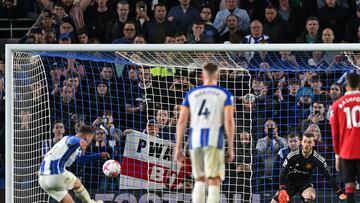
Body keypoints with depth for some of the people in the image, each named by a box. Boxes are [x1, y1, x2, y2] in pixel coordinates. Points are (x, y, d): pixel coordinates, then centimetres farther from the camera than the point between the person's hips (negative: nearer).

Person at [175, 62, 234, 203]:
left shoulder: (191, 94, 12)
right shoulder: (224, 94, 4)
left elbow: (181, 121, 6)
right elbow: (229, 121, -6)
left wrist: (178, 148, 10)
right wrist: (231, 148, -2)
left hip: (195, 139, 3)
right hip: (214, 140, -3)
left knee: (199, 181, 19)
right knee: (214, 182, -3)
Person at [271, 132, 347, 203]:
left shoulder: (318, 159, -18)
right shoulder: (292, 156, -19)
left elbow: (328, 176, -14)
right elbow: (283, 173, -15)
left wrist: (339, 192, -24)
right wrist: (282, 190, -29)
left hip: (305, 183, -1)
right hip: (290, 182, 1)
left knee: (310, 196, -33)